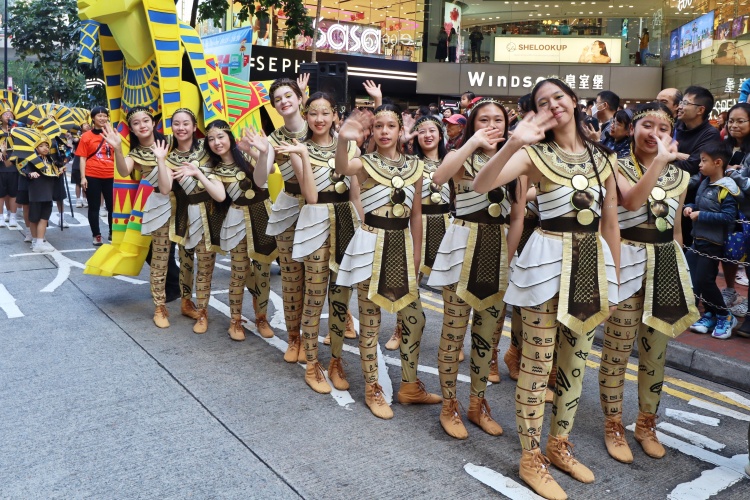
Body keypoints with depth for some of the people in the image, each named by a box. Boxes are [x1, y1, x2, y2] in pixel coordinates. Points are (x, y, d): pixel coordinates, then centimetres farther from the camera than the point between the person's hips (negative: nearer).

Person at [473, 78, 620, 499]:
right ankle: (531, 458, 16)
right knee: (539, 361, 1)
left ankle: (560, 444, 33)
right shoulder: (535, 153, -4)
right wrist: (513, 143, -32)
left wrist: (616, 273, 10)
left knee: (576, 360, 14)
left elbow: (611, 221, 12)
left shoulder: (603, 156, 9)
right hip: (549, 259, -5)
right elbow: (481, 185, -20)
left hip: (594, 261, 5)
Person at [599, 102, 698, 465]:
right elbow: (631, 201, -25)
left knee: (655, 351, 13)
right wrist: (659, 161, -29)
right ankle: (613, 427, 17)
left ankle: (646, 424, 29)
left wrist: (678, 270, 15)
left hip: (667, 265, 5)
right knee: (617, 350, 1)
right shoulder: (618, 167, -4)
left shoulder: (679, 176, 10)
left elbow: (676, 229, 15)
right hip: (628, 262, -4)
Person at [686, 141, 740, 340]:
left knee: (704, 281, -6)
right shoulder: (704, 183, 8)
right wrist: (690, 207, 2)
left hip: (713, 243, -9)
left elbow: (729, 217, -25)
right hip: (697, 239, 9)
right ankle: (709, 315, 24)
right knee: (693, 280, 8)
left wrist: (701, 215, -22)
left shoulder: (726, 189, -18)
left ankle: (725, 317, 15)